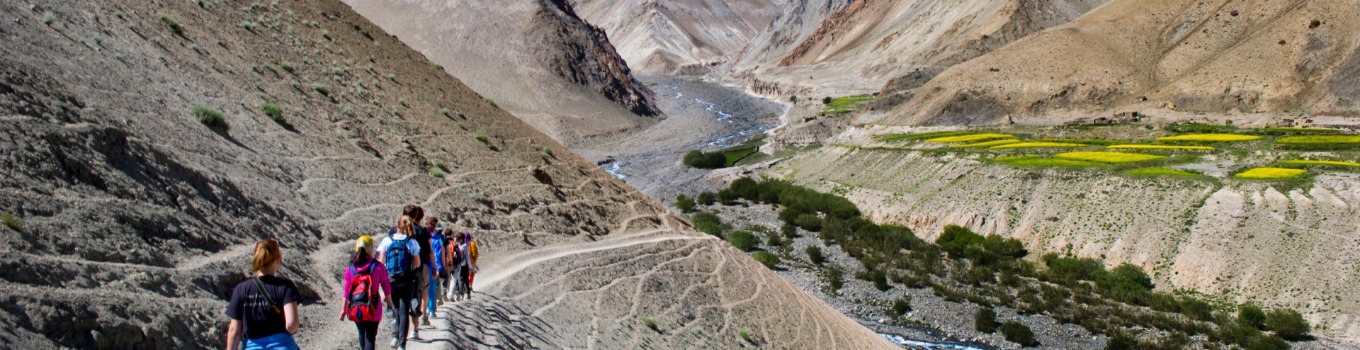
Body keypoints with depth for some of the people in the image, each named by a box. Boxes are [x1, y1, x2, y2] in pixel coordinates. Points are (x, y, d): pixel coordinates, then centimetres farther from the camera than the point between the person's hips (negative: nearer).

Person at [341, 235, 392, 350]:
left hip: (356, 309, 3)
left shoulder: (351, 268, -1)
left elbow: (346, 291, 2)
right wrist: (389, 304, 10)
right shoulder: (378, 267, -8)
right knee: (370, 337, -1)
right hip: (372, 310, -3)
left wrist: (344, 310, 9)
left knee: (362, 334, 22)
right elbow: (386, 287, -3)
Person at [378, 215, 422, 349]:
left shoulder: (387, 240, -3)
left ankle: (394, 336, -1)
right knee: (404, 312, 4)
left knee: (395, 310, 17)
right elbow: (417, 264, -3)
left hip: (391, 280, 1)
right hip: (407, 281, -1)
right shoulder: (412, 242, -7)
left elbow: (381, 262, -1)